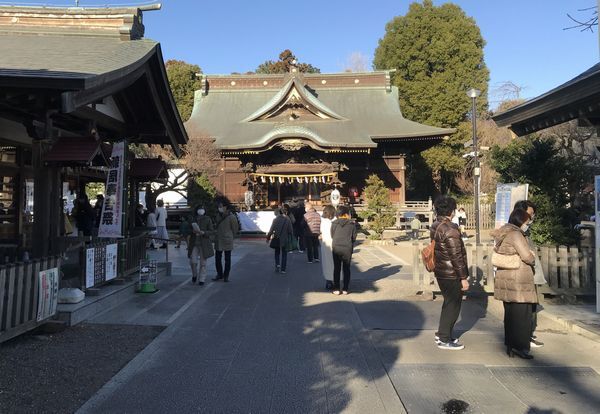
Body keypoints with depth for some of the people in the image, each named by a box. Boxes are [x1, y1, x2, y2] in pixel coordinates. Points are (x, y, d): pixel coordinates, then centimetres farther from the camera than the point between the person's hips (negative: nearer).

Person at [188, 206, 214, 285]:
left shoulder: (208, 219, -1)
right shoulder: (193, 219, 8)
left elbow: (212, 231, -3)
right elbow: (189, 230, 20)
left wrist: (203, 232, -18)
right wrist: (193, 231, -4)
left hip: (204, 243, -2)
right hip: (194, 243, 2)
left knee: (203, 262, 2)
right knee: (193, 261, -3)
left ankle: (202, 279, 13)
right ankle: (194, 275, 25)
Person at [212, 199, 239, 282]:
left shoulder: (232, 217, -12)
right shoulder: (218, 215, 4)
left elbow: (235, 229, -1)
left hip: (227, 241, -5)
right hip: (218, 241, 5)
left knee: (227, 259, 5)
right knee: (217, 258, 8)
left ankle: (226, 276, 15)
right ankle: (219, 274, 23)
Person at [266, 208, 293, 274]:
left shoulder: (275, 220, -8)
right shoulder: (287, 220, -6)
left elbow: (271, 230, -6)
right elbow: (290, 231, -5)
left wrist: (268, 238, 6)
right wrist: (289, 238, 12)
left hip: (276, 239, 0)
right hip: (285, 240, 0)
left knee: (277, 253, 18)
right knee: (284, 254, 9)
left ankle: (277, 264, -1)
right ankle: (283, 269, 7)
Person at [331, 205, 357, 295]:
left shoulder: (334, 224, -3)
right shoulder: (352, 224, -4)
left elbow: (332, 236, 4)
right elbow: (354, 237, 1)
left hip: (336, 248, 1)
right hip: (348, 248, 0)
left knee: (336, 268, 8)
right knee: (346, 269, 9)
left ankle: (336, 289, 7)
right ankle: (345, 289, 9)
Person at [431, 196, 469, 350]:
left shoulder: (434, 227, 7)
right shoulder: (450, 229, -22)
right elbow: (456, 256, -22)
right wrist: (463, 278, -16)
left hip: (441, 272, 9)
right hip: (452, 274, -9)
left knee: (449, 303, 21)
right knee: (453, 305, 4)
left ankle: (442, 333, 31)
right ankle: (444, 339, 12)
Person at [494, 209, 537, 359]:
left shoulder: (503, 235, 14)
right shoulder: (515, 234, -15)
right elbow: (526, 256, -17)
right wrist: (533, 260, 5)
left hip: (505, 279, 10)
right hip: (518, 280, -9)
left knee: (510, 313, 15)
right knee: (522, 313, -1)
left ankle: (510, 345, 21)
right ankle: (520, 346, 3)